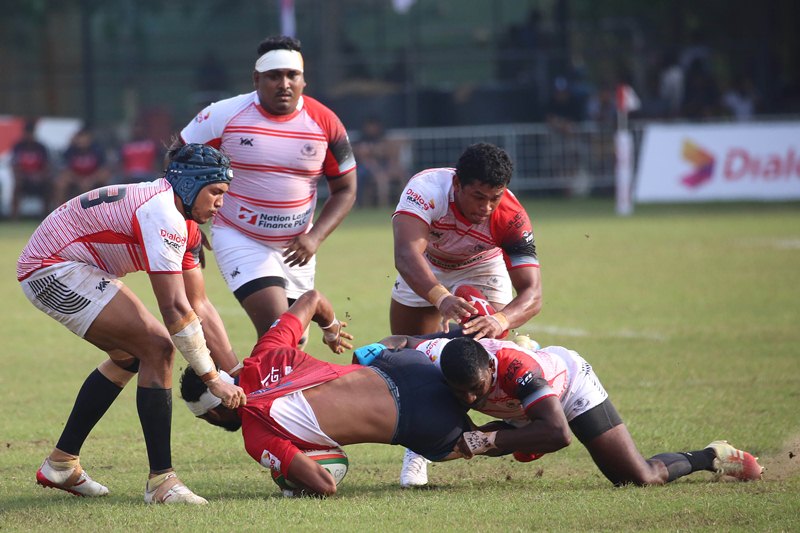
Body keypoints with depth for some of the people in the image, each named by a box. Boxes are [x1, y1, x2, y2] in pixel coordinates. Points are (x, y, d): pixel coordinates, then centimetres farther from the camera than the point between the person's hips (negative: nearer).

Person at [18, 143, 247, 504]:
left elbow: (199, 306, 11)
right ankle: (160, 481, -13)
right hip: (52, 269, -11)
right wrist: (212, 379, -22)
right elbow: (174, 308, -26)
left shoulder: (186, 227, 9)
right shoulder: (162, 215, -23)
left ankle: (60, 464, 28)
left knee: (130, 354, 21)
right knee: (157, 349, -14)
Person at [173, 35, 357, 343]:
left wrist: (315, 237, -13)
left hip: (295, 248, 4)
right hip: (239, 239, -4)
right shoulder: (226, 115, -10)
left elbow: (345, 190, 3)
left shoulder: (324, 123, -5)